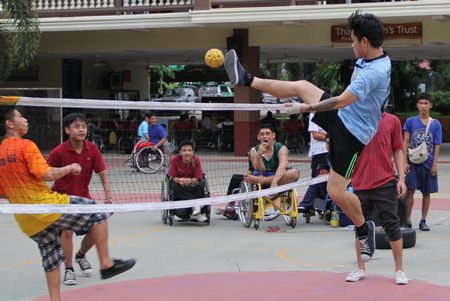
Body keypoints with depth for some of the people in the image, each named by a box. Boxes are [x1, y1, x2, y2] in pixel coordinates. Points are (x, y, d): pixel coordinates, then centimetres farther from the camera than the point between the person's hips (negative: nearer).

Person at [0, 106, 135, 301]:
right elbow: (47, 175, -20)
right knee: (97, 211, 1)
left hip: (26, 220, 8)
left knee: (51, 258, 18)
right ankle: (106, 263, 0)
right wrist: (69, 168, -5)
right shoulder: (26, 146, -11)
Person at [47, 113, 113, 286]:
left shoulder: (92, 149, -9)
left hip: (83, 197, 4)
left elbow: (102, 174, -7)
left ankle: (80, 255, 33)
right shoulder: (58, 152, -19)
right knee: (67, 230, -20)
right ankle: (68, 269, -5)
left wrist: (108, 197, -15)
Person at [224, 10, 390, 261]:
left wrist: (304, 108, -20)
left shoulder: (374, 72, -29)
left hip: (351, 132, -9)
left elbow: (341, 101, -29)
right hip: (341, 116, 9)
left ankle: (364, 230, 13)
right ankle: (246, 80, 20)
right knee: (301, 86, 10)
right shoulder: (370, 59, 1)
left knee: (336, 191, -10)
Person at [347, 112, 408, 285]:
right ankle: (361, 269, 21)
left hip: (385, 182, -2)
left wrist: (401, 179, 0)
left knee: (392, 226, 0)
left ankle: (399, 270, 9)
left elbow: (398, 150, 6)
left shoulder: (392, 120, 4)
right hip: (360, 183, 2)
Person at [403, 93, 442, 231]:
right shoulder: (411, 121, 2)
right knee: (410, 191, -6)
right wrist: (405, 162, -5)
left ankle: (423, 221, 15)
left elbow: (437, 145, 2)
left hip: (428, 164, 1)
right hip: (413, 163, -1)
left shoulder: (436, 124, 2)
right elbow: (405, 142, 2)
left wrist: (434, 164, -5)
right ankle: (407, 220, 3)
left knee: (426, 193, 6)